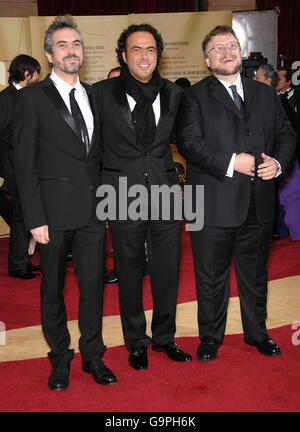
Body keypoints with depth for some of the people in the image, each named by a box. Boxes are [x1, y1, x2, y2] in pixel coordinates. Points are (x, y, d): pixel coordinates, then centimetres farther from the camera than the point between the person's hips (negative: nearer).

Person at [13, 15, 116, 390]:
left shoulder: (94, 95, 12)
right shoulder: (34, 97, -2)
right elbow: (25, 163, -6)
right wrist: (35, 219, -11)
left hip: (93, 211, 4)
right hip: (55, 212, -3)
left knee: (94, 284, 10)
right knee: (52, 289, 10)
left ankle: (92, 356, 27)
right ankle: (60, 359, 28)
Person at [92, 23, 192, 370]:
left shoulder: (173, 94, 6)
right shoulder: (102, 93, -2)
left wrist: (167, 170, 10)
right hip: (123, 195, -2)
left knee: (168, 270, 10)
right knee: (129, 272, 9)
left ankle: (164, 336, 32)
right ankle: (136, 342, 29)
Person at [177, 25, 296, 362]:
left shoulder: (266, 94, 14)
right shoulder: (195, 97, 0)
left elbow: (285, 135, 14)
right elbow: (189, 141, -12)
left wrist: (277, 162, -7)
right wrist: (230, 163, -21)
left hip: (259, 204, 4)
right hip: (214, 205, -4)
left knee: (255, 274, 18)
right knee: (211, 277, 9)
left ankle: (257, 332, 37)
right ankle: (210, 337, 27)